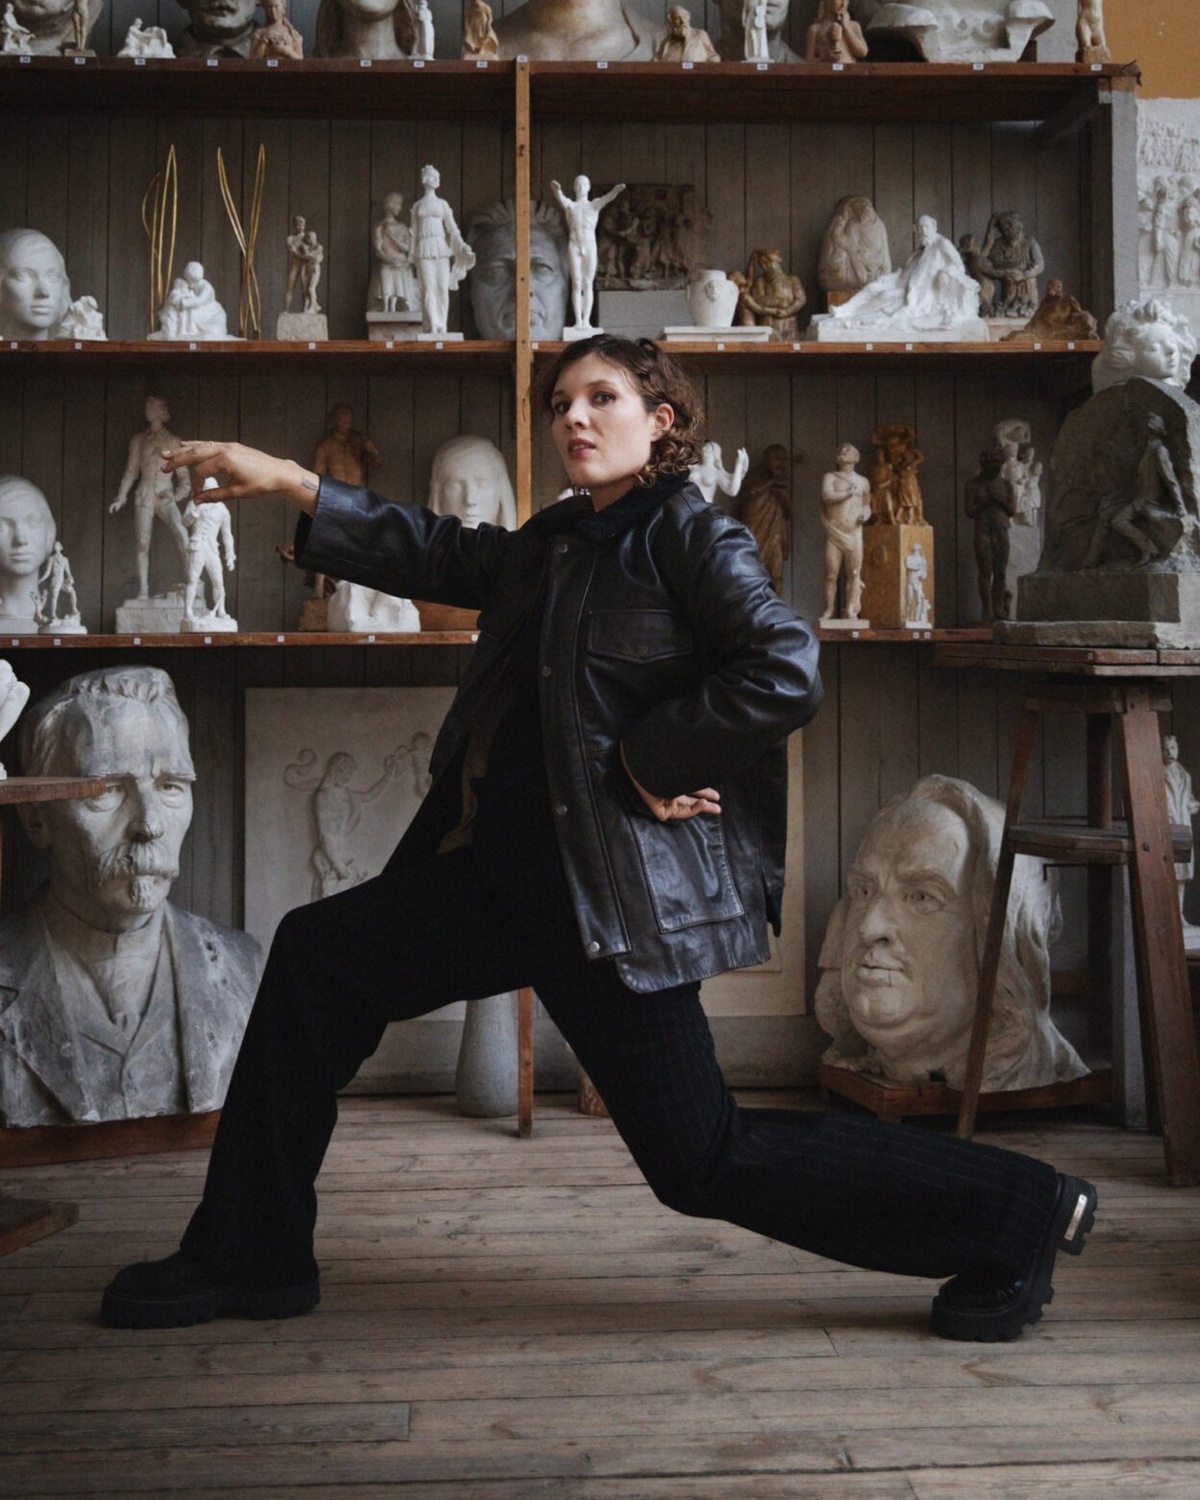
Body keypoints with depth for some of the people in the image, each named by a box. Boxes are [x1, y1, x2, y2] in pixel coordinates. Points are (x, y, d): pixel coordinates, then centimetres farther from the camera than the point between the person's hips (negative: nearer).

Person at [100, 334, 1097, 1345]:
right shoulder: (555, 542, 16)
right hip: (509, 865, 9)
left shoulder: (692, 536, -8)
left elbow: (787, 672, -21)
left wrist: (648, 756, -16)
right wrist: (290, 483, 17)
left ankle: (1018, 1214, 9)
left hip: (615, 892, -9)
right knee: (319, 957, 12)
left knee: (705, 1161, -5)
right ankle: (249, 1256, 24)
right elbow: (440, 554, 22)